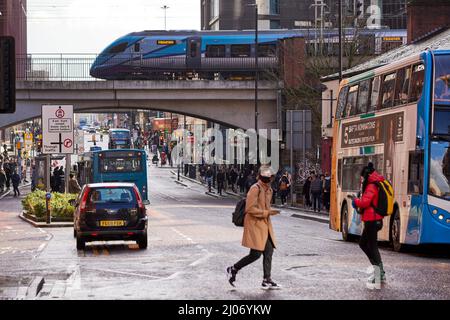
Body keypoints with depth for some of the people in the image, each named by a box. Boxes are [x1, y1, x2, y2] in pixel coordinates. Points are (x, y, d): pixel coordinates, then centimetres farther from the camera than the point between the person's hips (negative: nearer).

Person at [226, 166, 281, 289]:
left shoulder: (269, 190, 13)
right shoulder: (255, 189, -16)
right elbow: (250, 209, -21)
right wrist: (267, 213, -23)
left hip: (265, 225, 9)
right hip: (254, 224, -9)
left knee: (269, 251, 4)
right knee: (256, 254, -8)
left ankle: (267, 280, 9)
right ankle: (233, 269, 10)